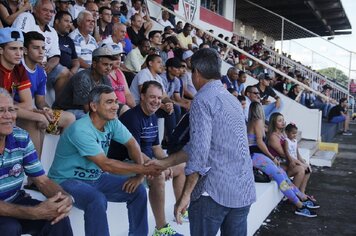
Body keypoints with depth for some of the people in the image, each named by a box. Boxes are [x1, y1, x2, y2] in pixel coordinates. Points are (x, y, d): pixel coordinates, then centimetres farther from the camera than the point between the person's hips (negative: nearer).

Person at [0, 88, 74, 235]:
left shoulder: (22, 137, -6)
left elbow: (42, 180, -3)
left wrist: (65, 197, -24)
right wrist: (34, 212, -34)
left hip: (16, 201, 4)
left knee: (58, 216, -18)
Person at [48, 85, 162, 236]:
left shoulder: (112, 122, -7)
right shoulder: (80, 130, -28)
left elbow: (132, 144, 2)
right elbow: (106, 165, -29)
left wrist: (139, 174, -12)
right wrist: (143, 169, -25)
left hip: (95, 177, 7)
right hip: (67, 180, -7)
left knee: (138, 190, -2)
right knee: (97, 199, -36)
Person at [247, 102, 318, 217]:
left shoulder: (250, 122, 19)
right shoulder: (258, 121, -5)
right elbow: (259, 142, -11)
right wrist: (272, 158, -4)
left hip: (254, 155, 9)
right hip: (256, 155, -9)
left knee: (282, 173, 4)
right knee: (280, 176, -13)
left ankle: (303, 197, 4)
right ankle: (300, 206, -12)